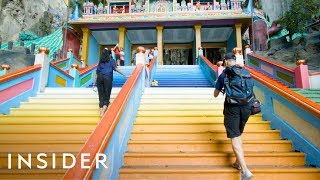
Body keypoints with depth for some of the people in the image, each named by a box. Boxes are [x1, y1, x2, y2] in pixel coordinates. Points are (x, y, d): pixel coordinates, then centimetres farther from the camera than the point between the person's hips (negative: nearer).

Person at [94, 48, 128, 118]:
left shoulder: (100, 61, 24)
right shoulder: (111, 60, 15)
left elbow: (97, 73, 18)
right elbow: (115, 68, -1)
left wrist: (95, 83, 20)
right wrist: (124, 75, -3)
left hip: (99, 78, 3)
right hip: (107, 78, -3)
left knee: (101, 97, 5)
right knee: (106, 97, -1)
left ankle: (101, 113, -2)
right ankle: (103, 112, -17)